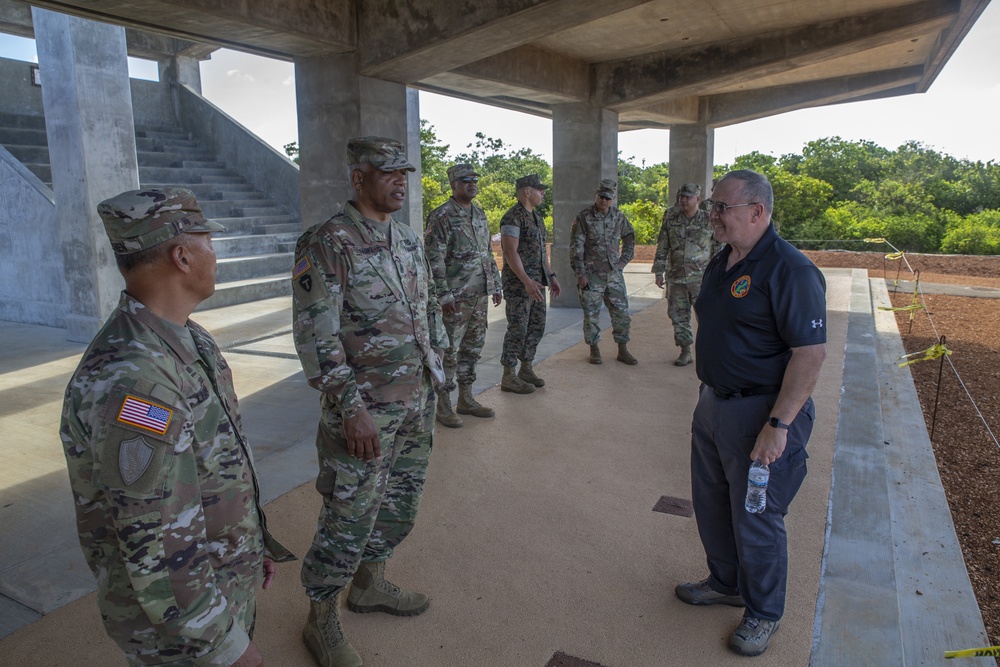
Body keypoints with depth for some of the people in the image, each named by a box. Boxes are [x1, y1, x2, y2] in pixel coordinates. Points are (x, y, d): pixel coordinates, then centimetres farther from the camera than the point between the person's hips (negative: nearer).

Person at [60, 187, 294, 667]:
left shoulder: (183, 341, -2)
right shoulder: (129, 381, -35)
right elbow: (159, 550, -30)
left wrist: (252, 539, 17)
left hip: (222, 577, 9)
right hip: (177, 613, -8)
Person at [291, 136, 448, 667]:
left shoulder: (410, 240, 9)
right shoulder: (328, 243, -15)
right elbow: (315, 334, -19)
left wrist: (433, 381, 15)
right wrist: (350, 407, -22)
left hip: (417, 403, 8)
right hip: (366, 408, -7)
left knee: (400, 505, 20)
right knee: (349, 519, 3)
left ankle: (370, 586, 42)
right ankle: (322, 622, 25)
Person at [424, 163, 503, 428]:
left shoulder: (480, 214, 14)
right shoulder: (442, 216, -10)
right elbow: (434, 258, -15)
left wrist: (496, 285, 16)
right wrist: (444, 295, -19)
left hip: (480, 295, 8)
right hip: (456, 297, -8)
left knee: (473, 347, 13)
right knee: (450, 350, -2)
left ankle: (466, 399, 24)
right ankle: (443, 405, 9)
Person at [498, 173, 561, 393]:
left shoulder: (536, 217, 16)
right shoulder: (513, 217, -14)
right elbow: (510, 252, -21)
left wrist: (551, 275, 18)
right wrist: (527, 282, -27)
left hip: (537, 282, 9)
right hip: (519, 283, -9)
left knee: (537, 327, 12)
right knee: (518, 329, -4)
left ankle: (526, 369, 24)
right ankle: (509, 377, 5)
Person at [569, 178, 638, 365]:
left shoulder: (619, 217, 5)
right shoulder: (583, 218, -8)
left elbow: (630, 238, 21)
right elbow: (576, 248, -9)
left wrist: (624, 260, 10)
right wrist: (580, 274, -13)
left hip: (614, 274, 4)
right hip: (591, 275, -4)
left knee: (621, 313, 5)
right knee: (591, 315, 3)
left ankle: (623, 350, 17)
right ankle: (594, 350, 17)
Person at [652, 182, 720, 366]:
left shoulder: (709, 220, -1)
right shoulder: (671, 220, 6)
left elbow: (718, 249, 3)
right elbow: (662, 248, 10)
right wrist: (659, 272, 6)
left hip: (701, 277, -3)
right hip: (675, 277, 3)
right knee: (678, 316, 7)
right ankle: (685, 351, 18)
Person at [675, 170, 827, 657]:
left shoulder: (790, 270, -20)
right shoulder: (720, 264, 8)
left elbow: (811, 353, -23)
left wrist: (777, 425, -25)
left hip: (761, 413, -9)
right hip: (713, 405, 9)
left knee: (756, 519, 7)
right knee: (711, 506, 21)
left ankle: (764, 612, 31)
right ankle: (726, 583, 44)